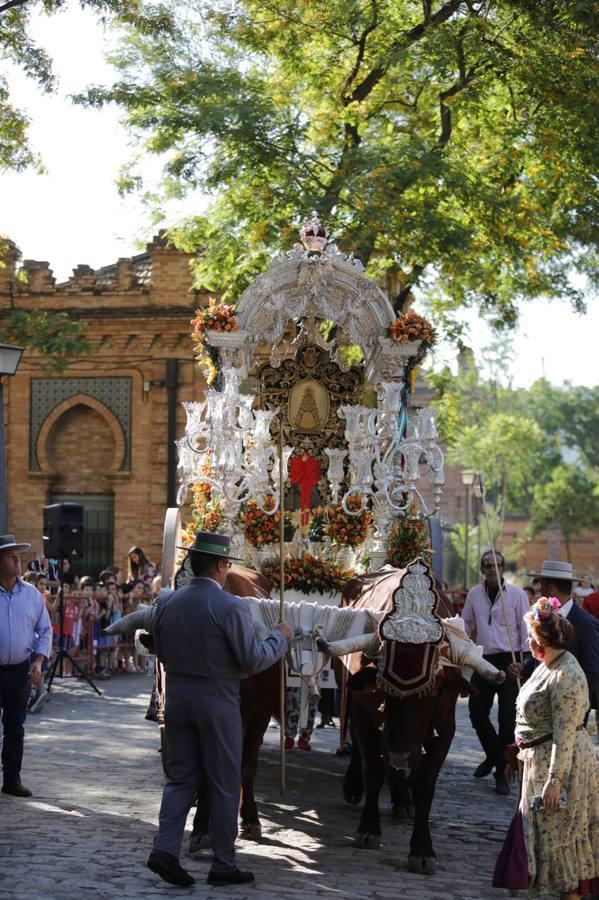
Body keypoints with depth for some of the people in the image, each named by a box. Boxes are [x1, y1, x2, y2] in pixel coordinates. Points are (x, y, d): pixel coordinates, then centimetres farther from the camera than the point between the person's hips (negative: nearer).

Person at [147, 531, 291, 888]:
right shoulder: (231, 607, -17)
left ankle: (166, 848, 0)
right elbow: (253, 660, -15)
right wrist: (280, 637, 0)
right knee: (225, 784, 6)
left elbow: (161, 652, 11)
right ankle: (224, 864, 12)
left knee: (181, 777, 14)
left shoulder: (167, 602, 2)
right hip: (217, 701, -5)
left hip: (177, 696, 5)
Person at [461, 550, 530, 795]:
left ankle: (502, 772, 10)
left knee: (507, 719, -1)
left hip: (509, 661, -4)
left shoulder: (517, 594, -4)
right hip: (483, 661, 4)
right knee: (477, 714, 6)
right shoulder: (474, 594, 7)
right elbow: (465, 624, 15)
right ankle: (492, 755, 34)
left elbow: (525, 628, -3)